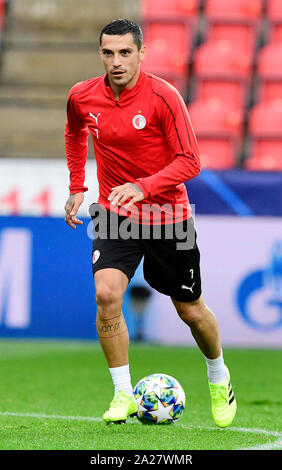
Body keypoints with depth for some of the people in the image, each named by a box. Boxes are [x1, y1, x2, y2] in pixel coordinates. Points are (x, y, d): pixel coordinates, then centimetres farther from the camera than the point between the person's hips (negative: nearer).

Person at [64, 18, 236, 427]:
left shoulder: (164, 97, -18)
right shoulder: (83, 97, -5)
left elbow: (190, 161, -19)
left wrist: (143, 186, -33)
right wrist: (76, 187, 14)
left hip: (168, 217, -2)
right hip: (115, 214, 2)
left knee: (190, 310, 10)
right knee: (106, 294, -22)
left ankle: (219, 378, 39)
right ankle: (123, 394, -10)